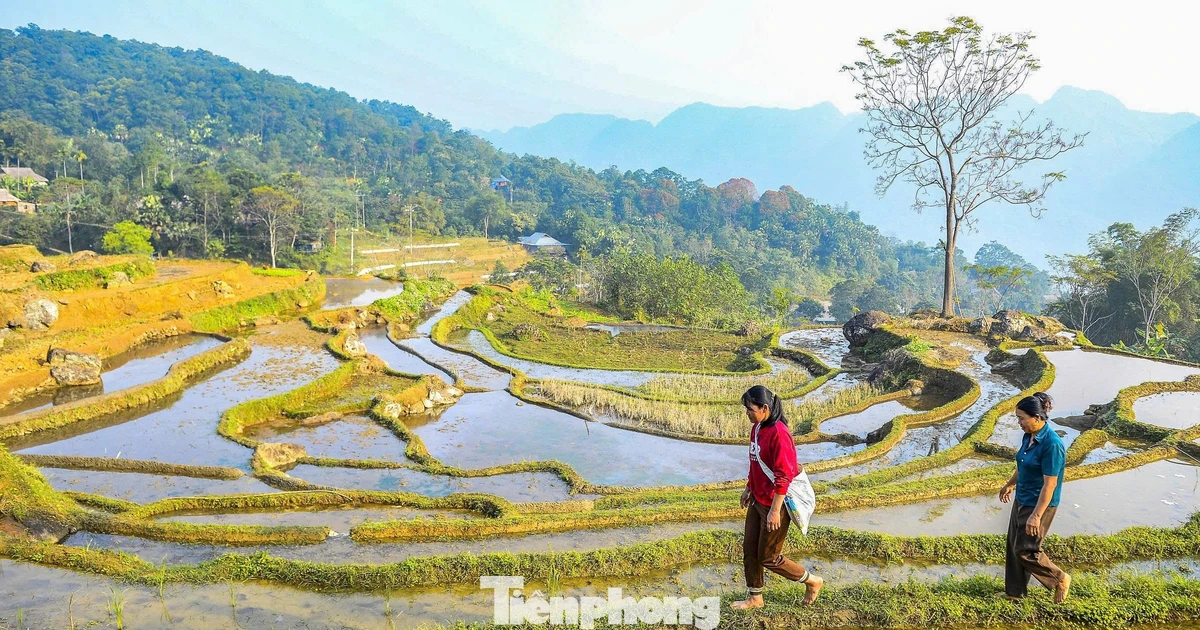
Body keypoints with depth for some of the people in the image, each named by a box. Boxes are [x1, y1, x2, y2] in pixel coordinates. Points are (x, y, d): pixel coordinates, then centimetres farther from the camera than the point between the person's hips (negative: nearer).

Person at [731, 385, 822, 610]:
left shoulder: (778, 434, -24)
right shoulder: (757, 428, 3)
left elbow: (784, 476, -24)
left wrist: (775, 511, -24)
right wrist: (749, 488, 22)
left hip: (774, 504, -9)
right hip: (757, 500, 9)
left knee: (768, 558, 5)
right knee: (749, 549, 14)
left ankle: (813, 581, 25)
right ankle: (755, 598, 31)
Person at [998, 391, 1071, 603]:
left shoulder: (1052, 444, -26)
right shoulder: (1028, 436, 0)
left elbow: (1049, 485, -26)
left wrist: (1036, 516, -26)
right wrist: (1010, 484, 32)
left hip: (1039, 505, -9)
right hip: (1021, 500, 9)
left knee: (1025, 550, 1)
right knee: (1013, 546, 15)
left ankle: (1060, 579, 23)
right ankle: (1014, 591, 28)